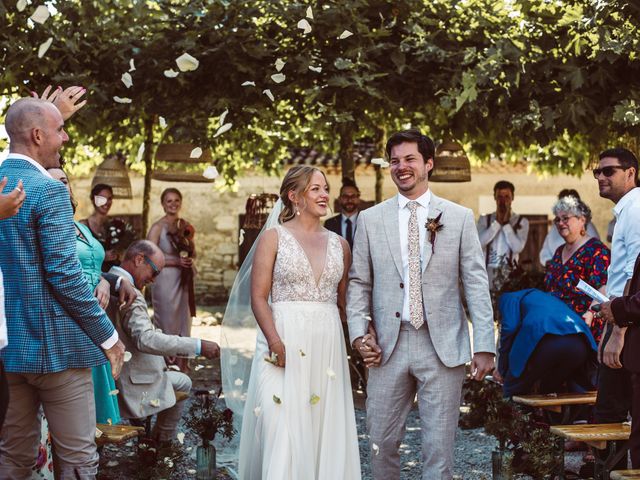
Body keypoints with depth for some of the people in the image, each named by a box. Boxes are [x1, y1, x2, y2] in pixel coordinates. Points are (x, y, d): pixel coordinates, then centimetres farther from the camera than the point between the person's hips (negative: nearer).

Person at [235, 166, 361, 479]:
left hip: (327, 346, 4)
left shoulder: (339, 244, 12)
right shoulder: (273, 237, 1)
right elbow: (258, 297, -5)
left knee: (325, 428, 5)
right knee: (283, 431, -9)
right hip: (285, 342, -4)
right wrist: (274, 341, -19)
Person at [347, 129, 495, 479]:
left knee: (439, 447, 3)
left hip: (443, 346, -1)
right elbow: (359, 283, 10)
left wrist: (484, 345, -6)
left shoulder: (459, 217, 4)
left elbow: (476, 284, 1)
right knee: (382, 443, 7)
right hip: (388, 345, 2)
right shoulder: (370, 219, 8)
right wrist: (359, 334, -4)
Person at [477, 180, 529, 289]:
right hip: (487, 271, 1)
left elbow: (518, 247, -7)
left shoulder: (521, 221, 6)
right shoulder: (484, 219, 10)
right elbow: (479, 242, -6)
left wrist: (506, 223, -6)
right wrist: (497, 222, -7)